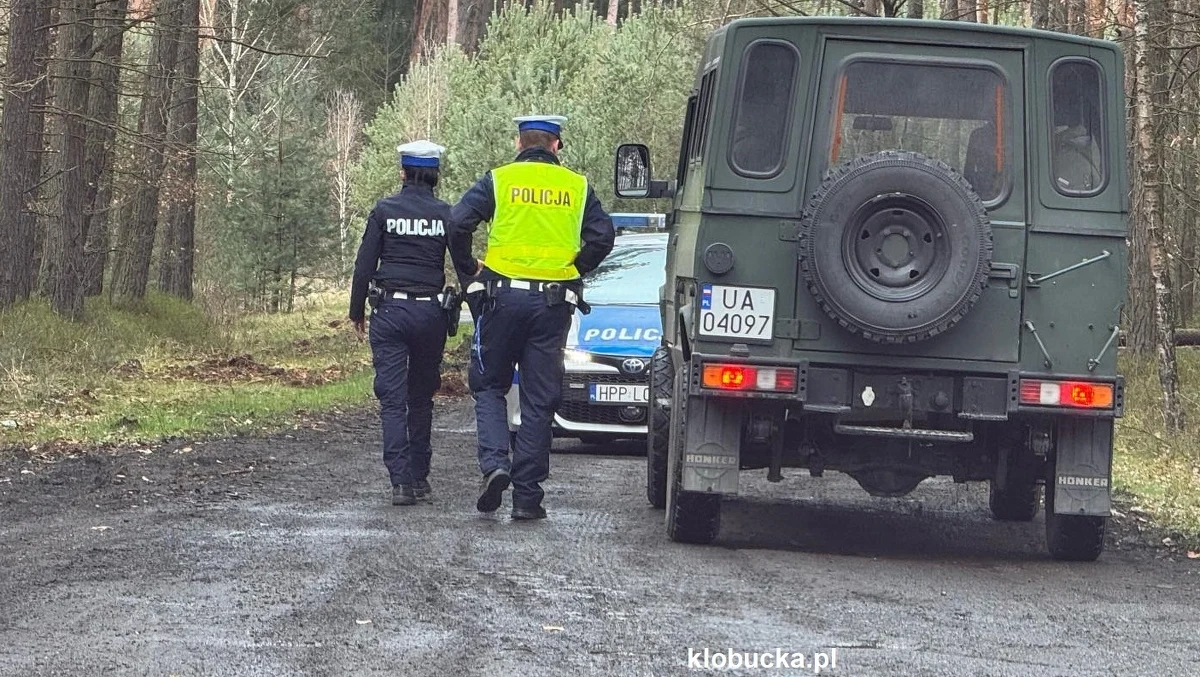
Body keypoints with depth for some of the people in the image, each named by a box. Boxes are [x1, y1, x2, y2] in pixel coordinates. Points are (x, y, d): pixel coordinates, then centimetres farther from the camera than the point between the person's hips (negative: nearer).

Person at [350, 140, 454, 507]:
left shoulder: (385, 210, -1)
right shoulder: (446, 215, 1)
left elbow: (364, 265, 0)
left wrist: (357, 311, 9)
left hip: (390, 310, -1)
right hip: (430, 311, 1)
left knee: (393, 400, -3)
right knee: (421, 399, 15)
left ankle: (401, 481, -13)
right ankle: (419, 476, 18)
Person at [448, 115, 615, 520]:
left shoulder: (499, 180, 3)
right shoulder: (576, 187, 8)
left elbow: (458, 223, -8)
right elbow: (602, 237, 0)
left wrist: (469, 267, 6)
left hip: (504, 295, -1)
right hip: (554, 302, 1)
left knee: (489, 385, 13)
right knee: (539, 400, 6)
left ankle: (495, 463, -10)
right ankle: (527, 496, 5)